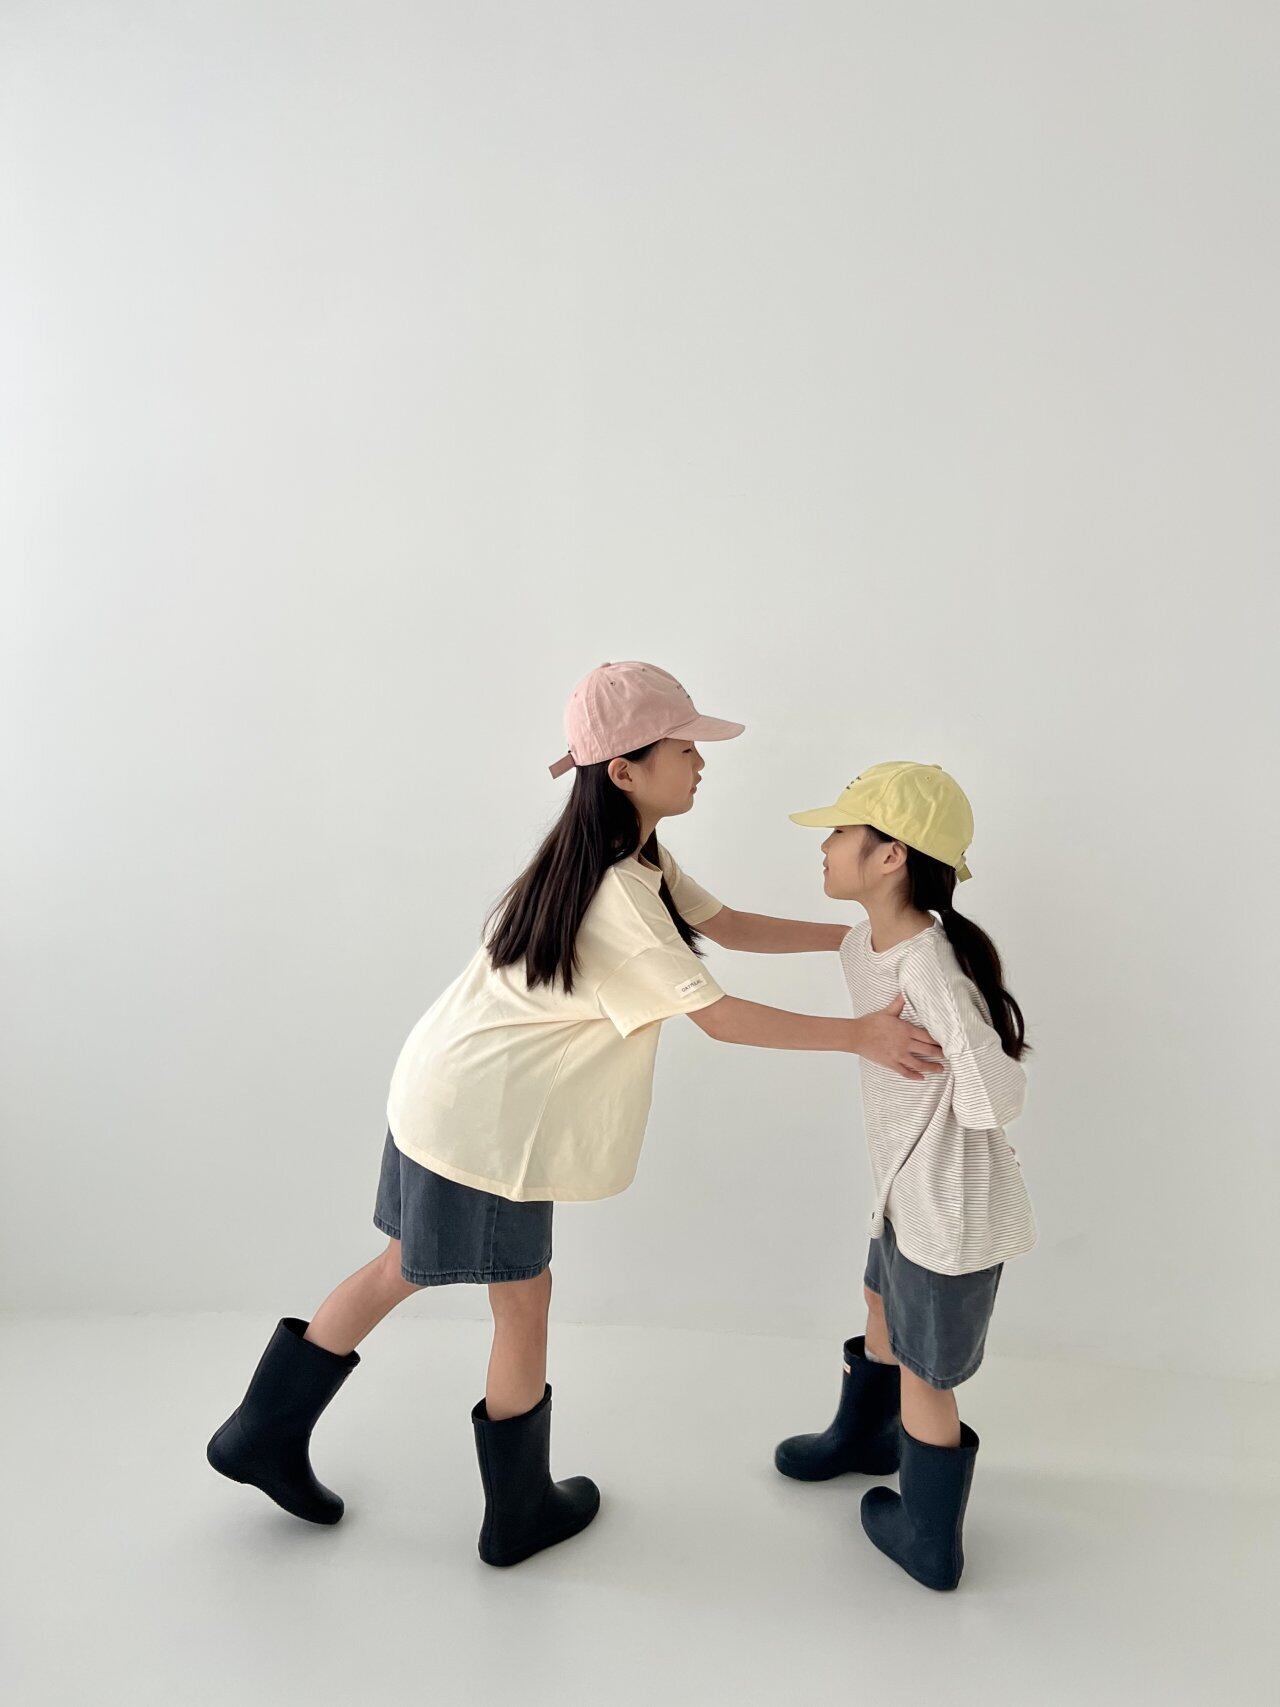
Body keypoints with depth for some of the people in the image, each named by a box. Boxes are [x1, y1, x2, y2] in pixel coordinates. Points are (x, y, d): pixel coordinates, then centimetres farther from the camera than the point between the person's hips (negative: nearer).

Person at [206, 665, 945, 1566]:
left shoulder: (636, 858, 5)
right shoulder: (614, 894, -27)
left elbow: (726, 923, 10)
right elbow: (718, 1016, -25)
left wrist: (857, 933, 6)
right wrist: (859, 1035, -23)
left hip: (447, 1088, 9)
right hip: (485, 1118, -9)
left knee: (405, 1267, 22)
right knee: (523, 1300, 10)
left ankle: (264, 1434, 38)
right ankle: (521, 1511, 33)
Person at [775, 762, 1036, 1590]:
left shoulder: (932, 967, -31)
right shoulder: (864, 947, -5)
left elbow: (998, 1101, -29)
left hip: (953, 1208, -8)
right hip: (909, 1188, 8)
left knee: (923, 1376, 13)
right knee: (883, 1308, 31)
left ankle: (932, 1542, 38)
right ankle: (864, 1434, 60)